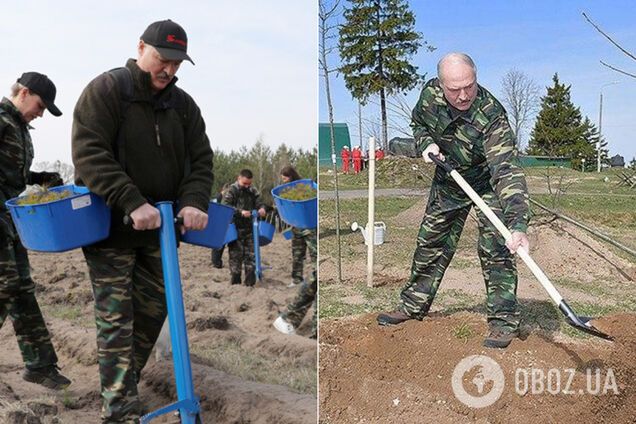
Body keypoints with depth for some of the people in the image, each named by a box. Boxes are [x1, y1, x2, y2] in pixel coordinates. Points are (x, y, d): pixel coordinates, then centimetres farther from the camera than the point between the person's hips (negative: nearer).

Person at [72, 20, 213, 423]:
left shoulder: (183, 103, 8)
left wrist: (194, 202, -14)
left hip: (159, 227, 5)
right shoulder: (106, 90, -8)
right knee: (116, 320, -4)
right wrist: (132, 203, -28)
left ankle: (124, 385, 30)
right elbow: (89, 154, -17)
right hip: (111, 226, -5)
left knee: (153, 312, 10)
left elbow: (200, 159, 6)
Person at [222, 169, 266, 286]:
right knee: (236, 256, -1)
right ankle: (235, 283, 8)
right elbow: (225, 207, -13)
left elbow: (259, 203, 11)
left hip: (249, 229, 5)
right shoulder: (231, 190, -4)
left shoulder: (253, 191, 11)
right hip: (236, 229, -4)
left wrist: (262, 208, -14)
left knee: (251, 255, 6)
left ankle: (250, 283, 13)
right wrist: (240, 212, -25)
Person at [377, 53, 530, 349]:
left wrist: (518, 224, -57)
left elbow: (506, 171, -46)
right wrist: (426, 143, -16)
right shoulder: (430, 93, -18)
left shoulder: (491, 116, -36)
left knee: (495, 250, -11)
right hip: (447, 182, 5)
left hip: (486, 184, -5)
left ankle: (504, 321, 3)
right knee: (430, 245, 13)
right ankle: (413, 306, 28)